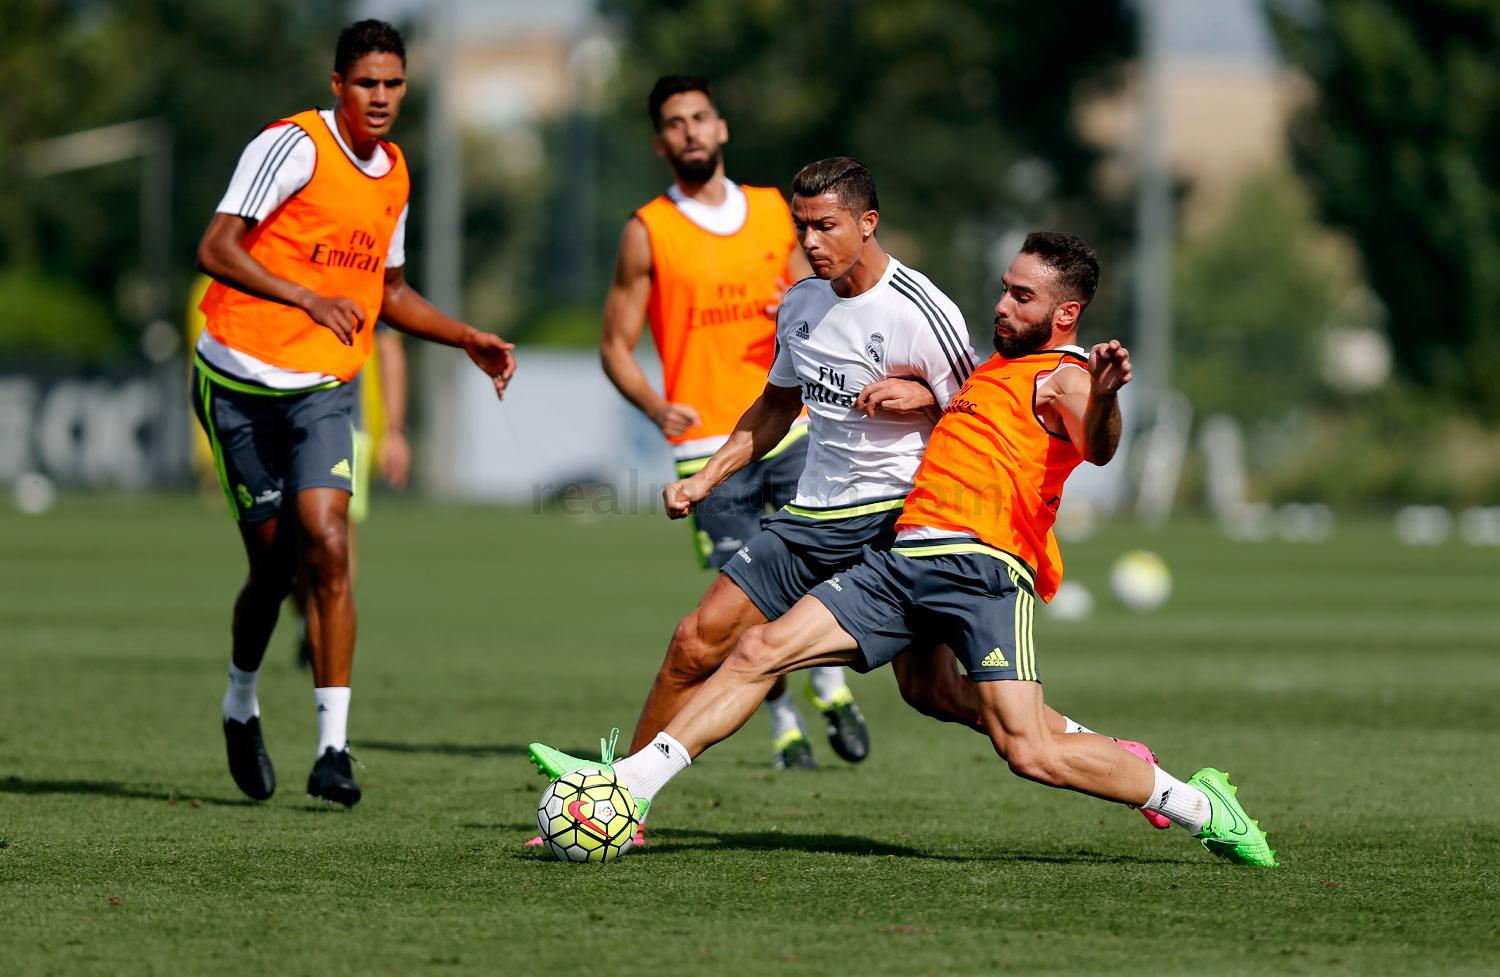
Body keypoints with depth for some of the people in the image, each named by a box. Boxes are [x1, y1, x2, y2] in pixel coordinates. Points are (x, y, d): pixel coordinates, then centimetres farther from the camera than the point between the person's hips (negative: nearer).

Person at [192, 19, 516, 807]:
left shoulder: (393, 174, 10)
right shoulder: (293, 146, -12)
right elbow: (216, 250, -21)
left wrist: (467, 339, 13)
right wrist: (309, 299, -33)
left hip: (323, 392, 4)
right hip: (240, 385, -4)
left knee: (327, 549, -16)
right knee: (273, 564, 2)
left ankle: (332, 749, -18)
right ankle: (241, 705, 32)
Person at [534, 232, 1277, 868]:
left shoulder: (1063, 378, -2)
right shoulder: (997, 364, 26)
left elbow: (1096, 446, -26)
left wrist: (1104, 400, -46)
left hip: (984, 562, -8)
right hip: (907, 553, 8)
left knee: (1032, 754, -20)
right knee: (761, 651, -3)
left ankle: (1197, 804, -2)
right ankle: (629, 788, -2)